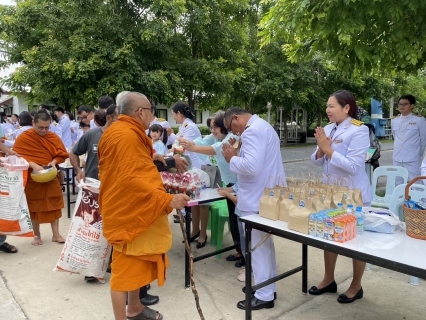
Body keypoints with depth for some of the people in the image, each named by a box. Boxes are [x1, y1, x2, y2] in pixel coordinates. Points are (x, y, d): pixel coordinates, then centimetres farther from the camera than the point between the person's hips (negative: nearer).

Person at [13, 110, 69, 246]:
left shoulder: (54, 138, -1)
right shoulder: (23, 137, -10)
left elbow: (62, 154, 4)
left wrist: (54, 162, -16)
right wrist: (32, 165, -26)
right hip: (32, 179, -2)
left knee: (54, 204, 6)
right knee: (34, 207, 10)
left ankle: (56, 234, 17)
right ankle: (37, 235, 24)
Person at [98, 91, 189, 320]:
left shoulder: (126, 133, 10)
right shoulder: (126, 136, -23)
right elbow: (131, 180, -29)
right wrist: (166, 199, -28)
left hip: (136, 211, 11)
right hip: (129, 212, -11)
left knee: (137, 263, 21)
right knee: (126, 267, 2)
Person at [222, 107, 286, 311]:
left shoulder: (252, 131, -19)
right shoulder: (262, 126, 16)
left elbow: (251, 166, -30)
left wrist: (232, 158, -14)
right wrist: (239, 155, 9)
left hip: (258, 199, -11)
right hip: (266, 195, 11)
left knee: (258, 246, 1)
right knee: (264, 243, 19)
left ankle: (264, 296, 14)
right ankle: (267, 286, 33)